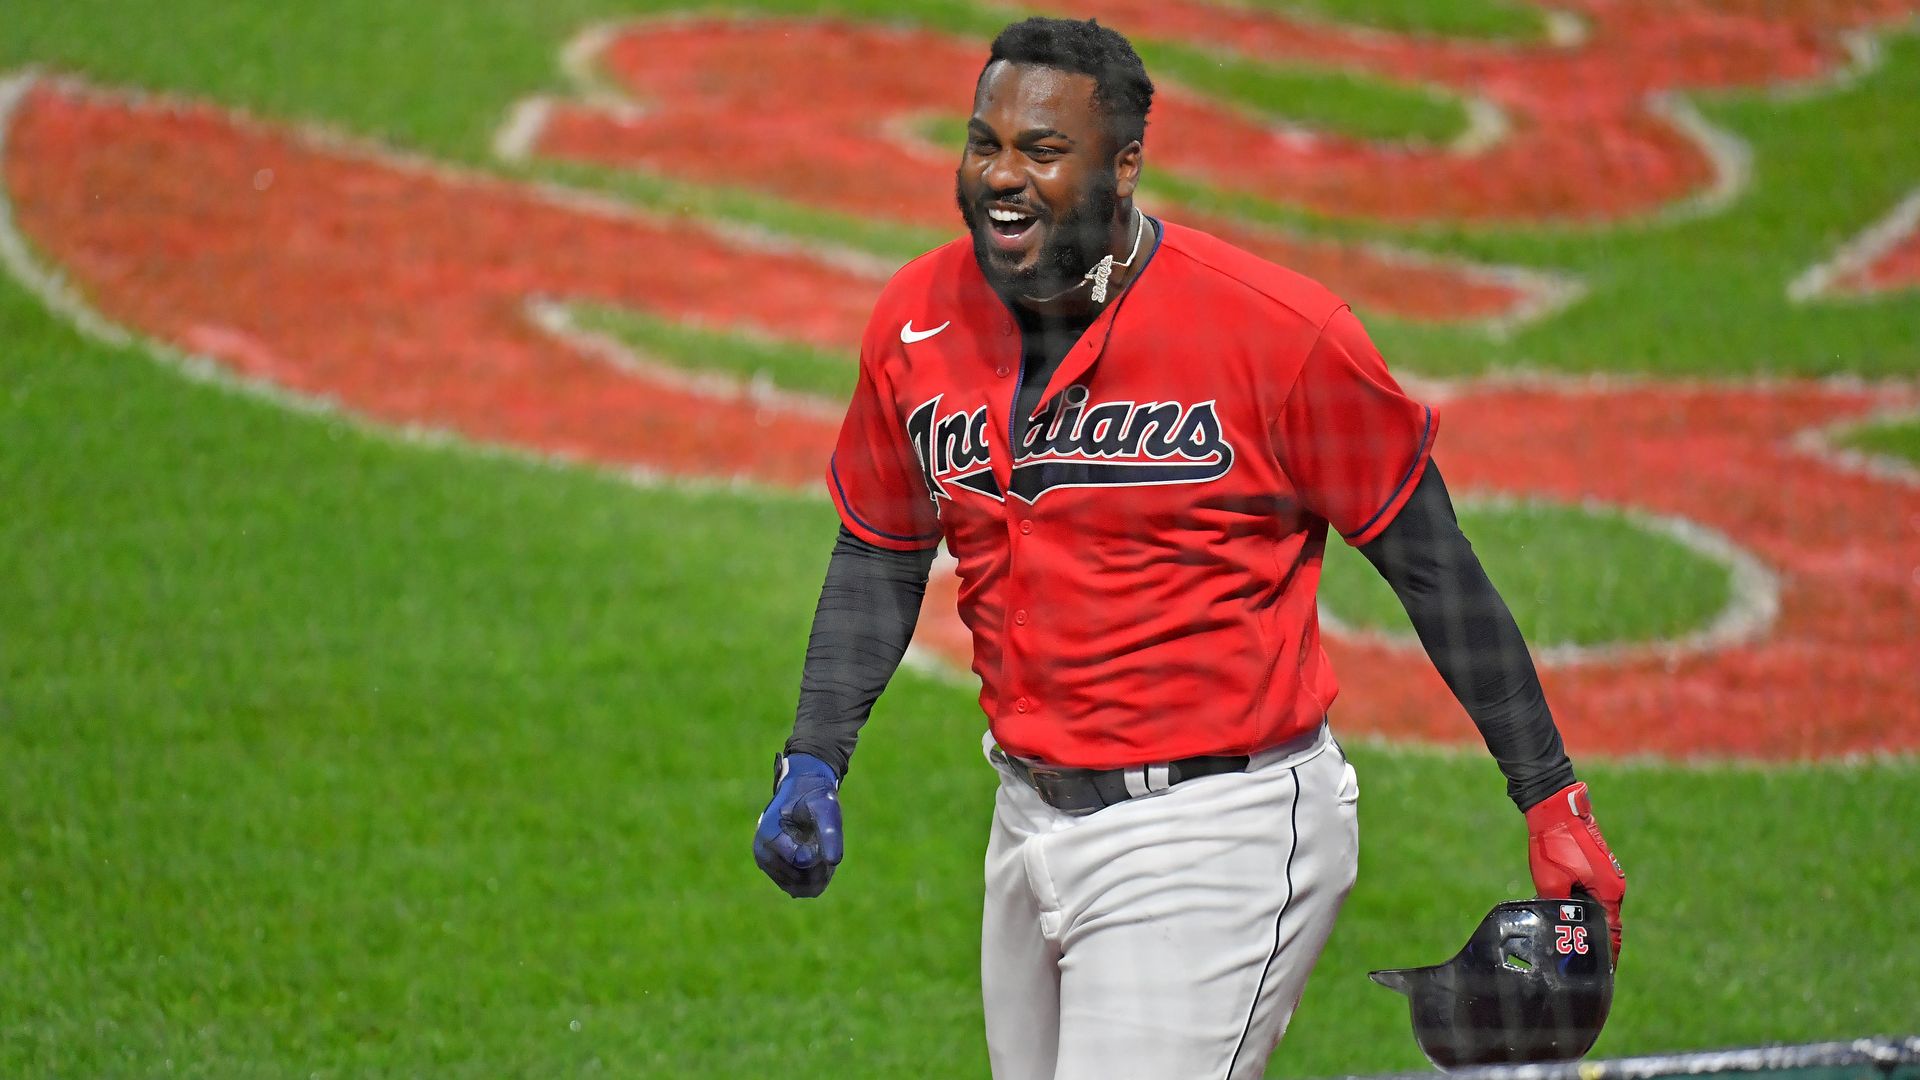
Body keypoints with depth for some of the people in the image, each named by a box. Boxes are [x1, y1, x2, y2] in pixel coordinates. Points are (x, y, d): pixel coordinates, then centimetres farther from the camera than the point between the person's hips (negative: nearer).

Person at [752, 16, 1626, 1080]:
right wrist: (812, 762, 3)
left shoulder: (1276, 331, -15)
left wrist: (1551, 798, -3)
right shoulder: (918, 322, 1)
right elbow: (881, 555, 16)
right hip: (1033, 823, 6)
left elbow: (1427, 559, -5)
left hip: (1216, 841, -6)